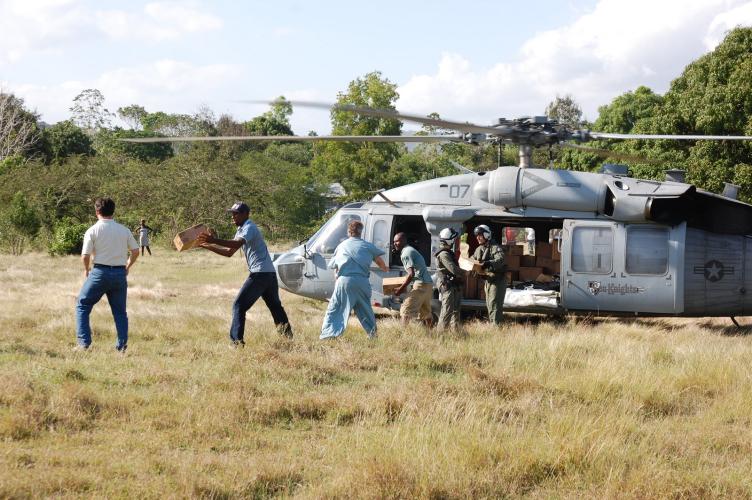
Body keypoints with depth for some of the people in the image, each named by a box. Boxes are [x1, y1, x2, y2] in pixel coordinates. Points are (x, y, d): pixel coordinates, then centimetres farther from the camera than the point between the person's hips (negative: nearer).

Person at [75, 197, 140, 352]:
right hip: (120, 273, 3)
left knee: (82, 306, 9)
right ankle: (122, 346, 9)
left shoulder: (92, 231, -6)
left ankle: (84, 343, 0)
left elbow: (85, 256, -10)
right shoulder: (124, 230, 5)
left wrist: (86, 269, 9)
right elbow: (135, 251, 8)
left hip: (100, 272, -3)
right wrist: (127, 266, 24)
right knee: (120, 311, 13)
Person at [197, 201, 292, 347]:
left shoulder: (249, 228, -10)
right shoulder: (241, 230, 21)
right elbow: (229, 252, 23)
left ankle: (236, 340, -14)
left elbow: (237, 243, -30)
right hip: (270, 273, 10)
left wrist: (214, 240, -39)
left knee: (239, 306, -9)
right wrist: (207, 246, 15)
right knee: (275, 305, 26)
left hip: (259, 274, -10)